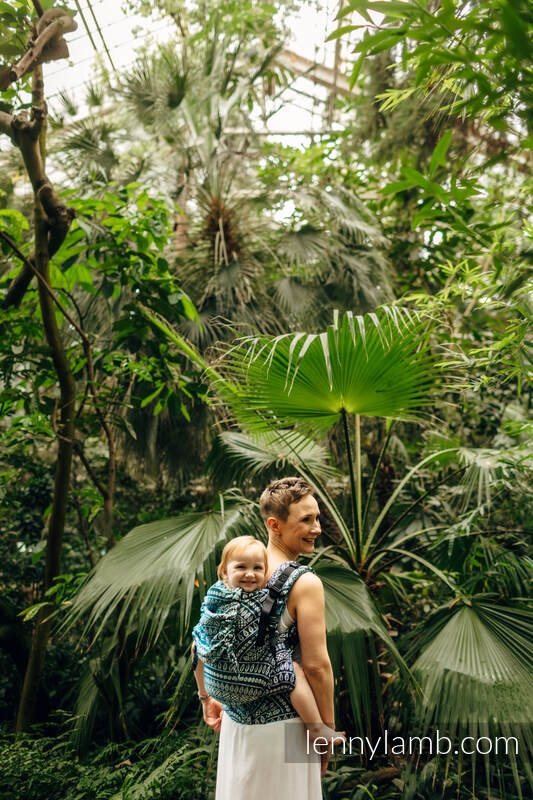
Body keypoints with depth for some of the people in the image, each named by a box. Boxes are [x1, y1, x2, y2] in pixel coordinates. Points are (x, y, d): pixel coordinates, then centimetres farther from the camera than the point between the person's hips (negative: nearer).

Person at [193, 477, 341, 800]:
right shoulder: (305, 583, -19)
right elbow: (316, 665, -20)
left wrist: (207, 697, 17)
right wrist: (328, 728, -7)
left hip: (236, 716, 6)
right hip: (282, 723, -6)